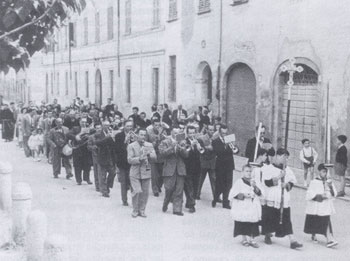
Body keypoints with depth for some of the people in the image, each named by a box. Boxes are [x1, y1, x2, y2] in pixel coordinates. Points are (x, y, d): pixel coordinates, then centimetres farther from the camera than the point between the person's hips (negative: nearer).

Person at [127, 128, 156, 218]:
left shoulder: (149, 145, 8)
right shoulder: (131, 146, -2)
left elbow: (154, 156, -3)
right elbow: (130, 160, -9)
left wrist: (148, 154, -23)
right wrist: (140, 158, -22)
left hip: (146, 172, 3)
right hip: (135, 172, -3)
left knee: (145, 193, 5)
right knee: (136, 191, -9)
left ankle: (142, 210, 19)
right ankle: (135, 210, 8)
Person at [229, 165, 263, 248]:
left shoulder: (253, 181, 9)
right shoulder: (239, 182, -2)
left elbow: (260, 193, 2)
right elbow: (233, 194, -7)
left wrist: (254, 186, -14)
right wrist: (243, 195, -17)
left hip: (253, 207, 3)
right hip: (242, 207, -3)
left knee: (253, 225, 2)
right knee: (243, 225, 2)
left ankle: (251, 239, 13)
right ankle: (244, 239, 18)